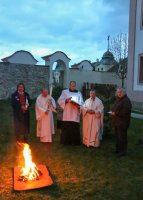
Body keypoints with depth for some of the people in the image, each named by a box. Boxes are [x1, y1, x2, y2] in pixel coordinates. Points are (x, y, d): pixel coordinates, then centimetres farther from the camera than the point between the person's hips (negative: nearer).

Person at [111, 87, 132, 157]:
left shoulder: (126, 100, -15)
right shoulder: (118, 99, 16)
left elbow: (126, 111, -24)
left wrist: (116, 113, -21)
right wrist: (113, 112, 6)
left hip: (122, 122, -10)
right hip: (117, 122, 10)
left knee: (122, 137, -3)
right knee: (117, 136, 17)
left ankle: (123, 151, 8)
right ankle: (118, 149, 30)